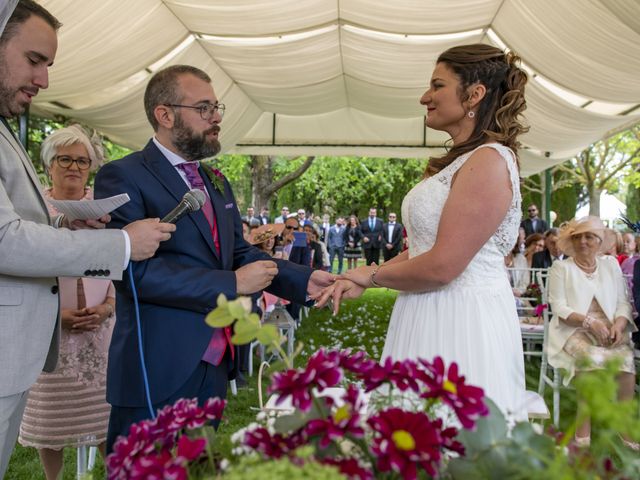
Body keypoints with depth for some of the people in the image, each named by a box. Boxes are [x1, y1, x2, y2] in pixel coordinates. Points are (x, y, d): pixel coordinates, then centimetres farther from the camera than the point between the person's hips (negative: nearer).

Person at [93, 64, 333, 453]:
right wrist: (232, 284, -18)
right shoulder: (122, 177, -12)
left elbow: (240, 251, 15)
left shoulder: (216, 181, 14)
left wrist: (305, 280, 0)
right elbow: (136, 268, -23)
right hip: (157, 372, -7)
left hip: (215, 365, 8)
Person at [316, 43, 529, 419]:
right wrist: (360, 283, 6)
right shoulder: (459, 162, 15)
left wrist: (372, 275, -5)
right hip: (432, 317, 9)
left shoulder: (489, 162, -15)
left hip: (463, 325, -9)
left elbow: (441, 266, -21)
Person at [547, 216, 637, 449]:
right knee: (593, 358, -33)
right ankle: (583, 433, -23)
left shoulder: (611, 264, 16)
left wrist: (619, 324, -10)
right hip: (573, 330, -3)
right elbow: (559, 308, -5)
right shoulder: (561, 267, 4)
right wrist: (589, 321, -19)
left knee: (626, 359, -28)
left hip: (609, 331, 3)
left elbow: (623, 302, 11)